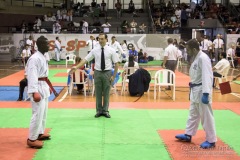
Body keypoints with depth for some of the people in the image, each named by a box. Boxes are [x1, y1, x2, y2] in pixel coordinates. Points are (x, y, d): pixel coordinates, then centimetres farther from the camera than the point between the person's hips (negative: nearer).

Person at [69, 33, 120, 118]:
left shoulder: (111, 50, -3)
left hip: (107, 73, -1)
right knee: (98, 93, 8)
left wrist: (114, 76, -7)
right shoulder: (95, 50, 0)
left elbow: (116, 63, -2)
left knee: (106, 93, 7)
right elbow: (85, 59, -3)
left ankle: (105, 111, 19)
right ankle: (99, 111, 19)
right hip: (98, 73, 1)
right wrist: (76, 67, -14)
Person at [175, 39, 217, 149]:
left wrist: (206, 94, -29)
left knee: (206, 116, 0)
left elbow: (207, 76, -26)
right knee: (193, 114, 20)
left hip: (202, 91, -10)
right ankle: (188, 135, 34)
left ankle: (211, 140, 12)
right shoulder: (196, 58, 10)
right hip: (195, 90, 10)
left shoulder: (203, 58, -21)